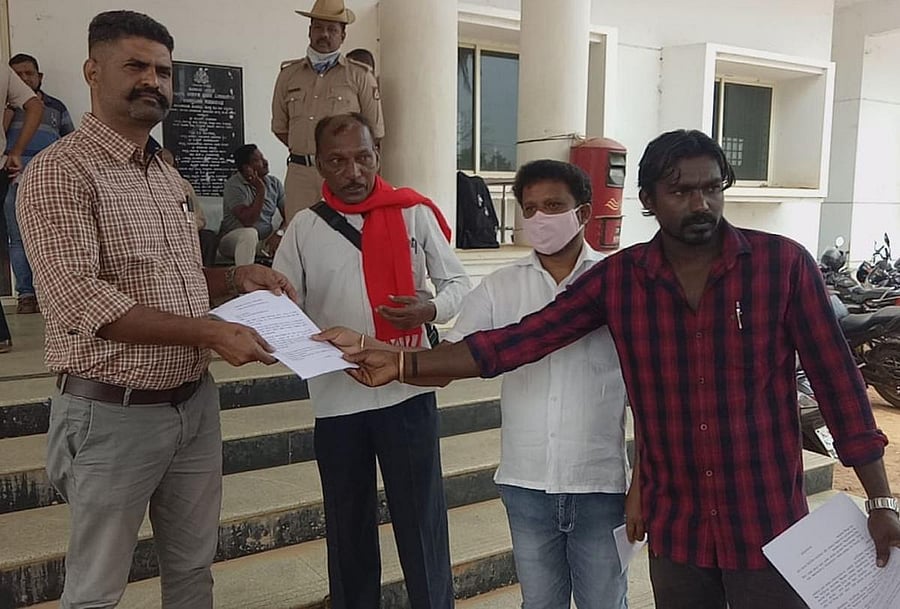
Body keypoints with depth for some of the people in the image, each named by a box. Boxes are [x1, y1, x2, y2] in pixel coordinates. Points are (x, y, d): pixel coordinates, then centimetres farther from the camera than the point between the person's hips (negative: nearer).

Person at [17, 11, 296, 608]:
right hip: (113, 414, -7)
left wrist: (235, 277, 2)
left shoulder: (168, 175, 12)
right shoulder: (59, 171, -12)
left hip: (195, 401, 7)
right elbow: (78, 298, -23)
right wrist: (210, 332, -24)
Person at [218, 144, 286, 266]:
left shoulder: (274, 183, 4)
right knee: (250, 233, -38)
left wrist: (279, 233, -19)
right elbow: (247, 221, -24)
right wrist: (261, 191, -25)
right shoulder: (233, 185, -13)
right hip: (233, 239, -5)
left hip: (265, 241, 5)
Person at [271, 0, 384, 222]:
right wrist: (306, 151, 9)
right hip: (299, 171, 3)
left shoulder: (360, 76, 7)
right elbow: (280, 127, 19)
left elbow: (374, 131, 8)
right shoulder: (288, 74, 14)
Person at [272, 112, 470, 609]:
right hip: (336, 398, 2)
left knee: (421, 518, 8)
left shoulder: (414, 213, -1)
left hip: (407, 390, -2)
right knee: (347, 522, 16)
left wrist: (432, 308, -16)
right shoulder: (304, 228, 3)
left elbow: (458, 283, 5)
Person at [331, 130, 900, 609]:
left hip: (768, 523, -2)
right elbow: (519, 341, -9)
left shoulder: (784, 263, -9)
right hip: (675, 526, 2)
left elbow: (837, 378, -4)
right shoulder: (618, 279, -5)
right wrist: (402, 364, -16)